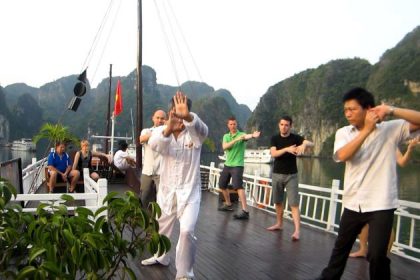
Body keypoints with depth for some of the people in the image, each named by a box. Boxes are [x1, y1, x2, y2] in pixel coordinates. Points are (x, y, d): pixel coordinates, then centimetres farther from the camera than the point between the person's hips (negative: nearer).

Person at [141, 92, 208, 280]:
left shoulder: (194, 133, -9)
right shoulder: (162, 130, -4)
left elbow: (202, 128, -35)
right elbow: (153, 143, -28)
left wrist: (188, 116, -58)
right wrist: (168, 129, -51)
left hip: (189, 191, -3)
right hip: (167, 189, 3)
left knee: (187, 230, -18)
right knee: (161, 226, 21)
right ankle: (161, 256, 49)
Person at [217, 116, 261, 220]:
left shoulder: (241, 134, -8)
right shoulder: (226, 136, 7)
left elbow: (246, 137, -33)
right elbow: (224, 147, -13)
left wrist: (253, 135, -57)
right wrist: (235, 140, -26)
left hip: (237, 165, -7)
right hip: (227, 165, 7)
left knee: (238, 186, -21)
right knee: (222, 185, 17)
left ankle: (245, 211, -27)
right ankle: (228, 204, 38)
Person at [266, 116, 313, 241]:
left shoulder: (295, 138, -3)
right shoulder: (275, 138, 1)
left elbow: (311, 143, -17)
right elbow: (273, 153, -14)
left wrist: (304, 144, -40)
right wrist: (286, 149, -30)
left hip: (291, 175, -3)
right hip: (277, 174, 3)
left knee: (294, 204, -9)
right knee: (278, 202, 14)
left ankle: (297, 231, -15)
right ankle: (279, 224, 30)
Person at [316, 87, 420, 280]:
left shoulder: (391, 129, -5)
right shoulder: (343, 133, 1)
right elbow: (342, 155, -17)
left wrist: (392, 111, -23)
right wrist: (367, 129, -20)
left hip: (381, 204, -4)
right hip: (353, 203, 4)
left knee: (377, 254, -7)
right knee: (341, 246, 20)